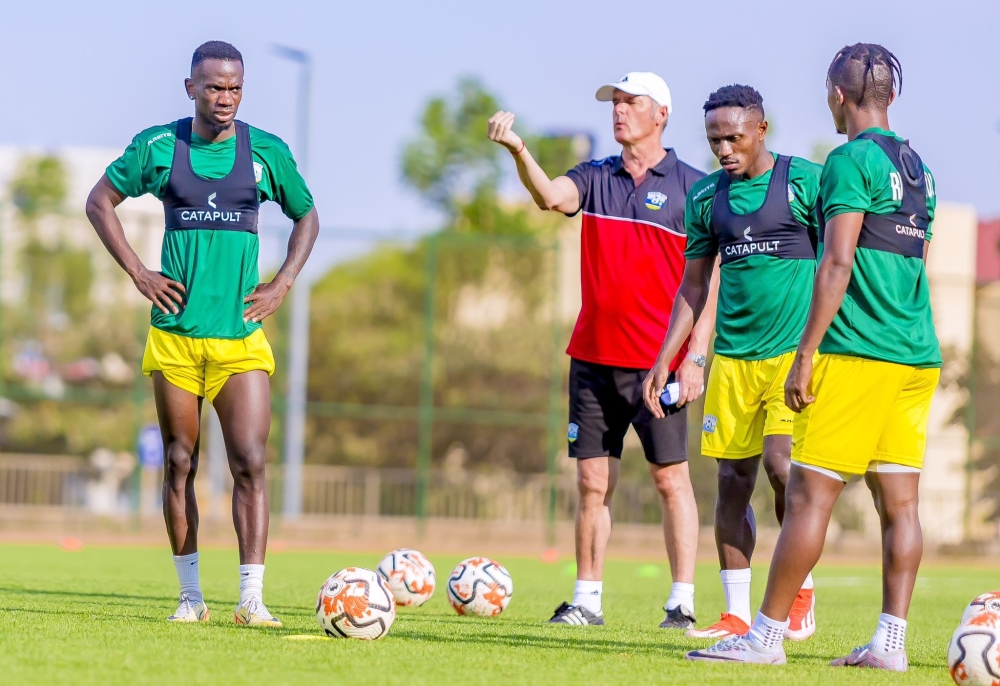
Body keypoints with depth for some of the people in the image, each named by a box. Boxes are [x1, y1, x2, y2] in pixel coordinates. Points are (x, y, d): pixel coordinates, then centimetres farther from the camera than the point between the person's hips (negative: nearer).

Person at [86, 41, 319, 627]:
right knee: (180, 464, 5)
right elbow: (100, 201, 12)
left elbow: (306, 215, 18)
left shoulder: (267, 152, 3)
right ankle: (191, 595, 14)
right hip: (175, 332, 0)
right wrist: (138, 273, 1)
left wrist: (283, 284, 5)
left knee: (251, 463, -11)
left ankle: (251, 599, -13)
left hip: (241, 336, 0)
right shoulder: (158, 147, 1)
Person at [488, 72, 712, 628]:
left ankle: (683, 603, 0)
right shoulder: (596, 178, 10)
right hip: (594, 357, 4)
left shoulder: (691, 186, -1)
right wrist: (518, 149, -29)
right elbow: (550, 196, -11)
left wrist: (697, 356, -10)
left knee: (671, 478, -2)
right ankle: (587, 600, 10)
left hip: (658, 362, -4)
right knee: (593, 481, 5)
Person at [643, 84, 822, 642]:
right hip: (733, 354, 5)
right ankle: (737, 614, 10)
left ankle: (803, 594, 2)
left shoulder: (807, 181, -3)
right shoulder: (707, 196, 10)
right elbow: (693, 287, 18)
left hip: (796, 349, -5)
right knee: (733, 479, 3)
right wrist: (665, 361, 13)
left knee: (782, 464, -17)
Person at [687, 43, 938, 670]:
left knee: (809, 494, -5)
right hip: (918, 356, 8)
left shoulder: (851, 160, -9)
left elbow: (838, 264, -15)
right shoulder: (917, 168, 16)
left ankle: (767, 635, -4)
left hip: (856, 354, -8)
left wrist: (805, 354, -14)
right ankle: (891, 641, 2)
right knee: (899, 501, 5)